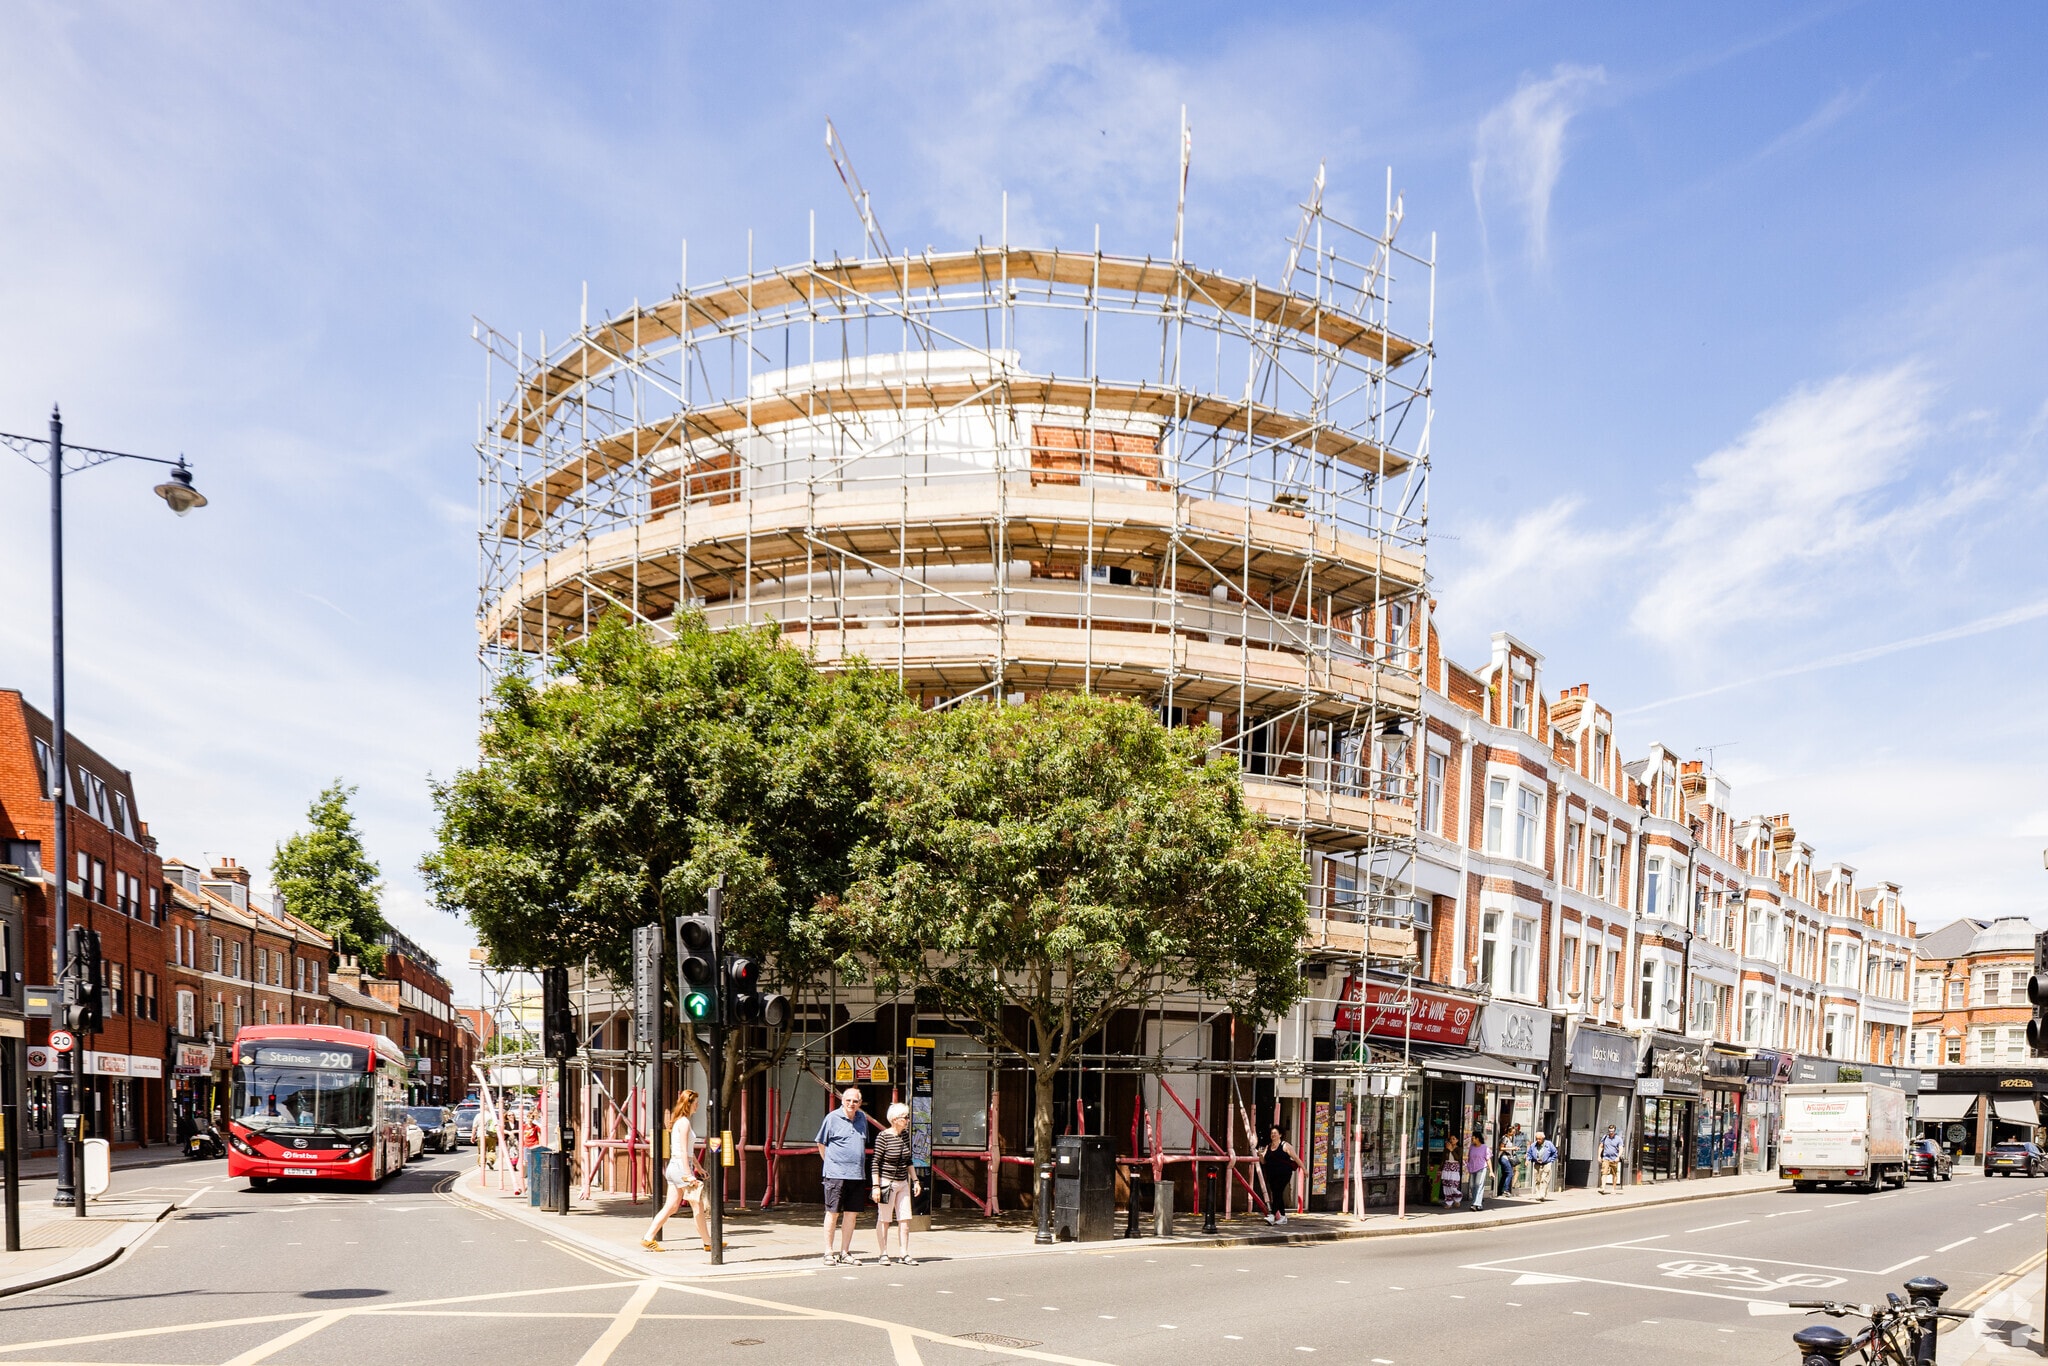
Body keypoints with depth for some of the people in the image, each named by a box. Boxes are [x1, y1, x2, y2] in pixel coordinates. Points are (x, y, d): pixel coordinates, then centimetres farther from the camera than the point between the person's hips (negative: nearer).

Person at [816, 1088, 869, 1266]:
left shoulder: (861, 1118, 11)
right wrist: (831, 1163, 3)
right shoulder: (832, 1118, -5)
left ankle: (845, 1252, 16)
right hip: (835, 1175, -5)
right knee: (832, 1213, 0)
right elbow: (821, 1144, 4)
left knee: (851, 1214, 7)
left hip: (856, 1174, 5)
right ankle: (828, 1252, 8)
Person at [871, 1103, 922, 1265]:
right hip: (886, 1183, -6)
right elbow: (876, 1163, -13)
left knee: (905, 1219, 3)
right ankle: (883, 1254, 13)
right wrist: (876, 1186, -16)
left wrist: (915, 1180, 16)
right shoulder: (883, 1136, -13)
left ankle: (903, 1255, 8)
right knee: (884, 1220, 3)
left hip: (903, 1183, 6)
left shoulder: (905, 1135, 7)